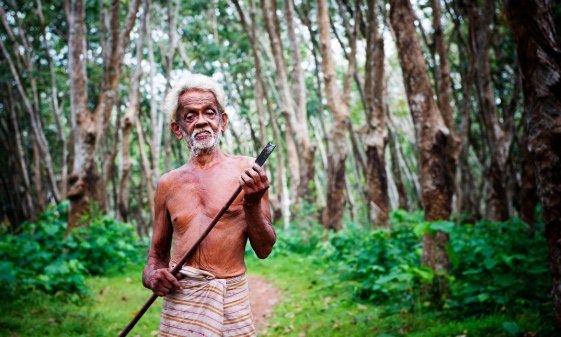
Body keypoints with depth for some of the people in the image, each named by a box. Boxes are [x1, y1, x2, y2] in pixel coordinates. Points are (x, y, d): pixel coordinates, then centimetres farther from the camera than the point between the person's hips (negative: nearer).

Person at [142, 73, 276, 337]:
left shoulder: (245, 170, -1)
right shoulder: (168, 184, 7)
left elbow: (264, 250, -1)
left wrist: (252, 205, -17)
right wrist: (152, 275, -6)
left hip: (230, 298, -2)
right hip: (179, 299, 2)